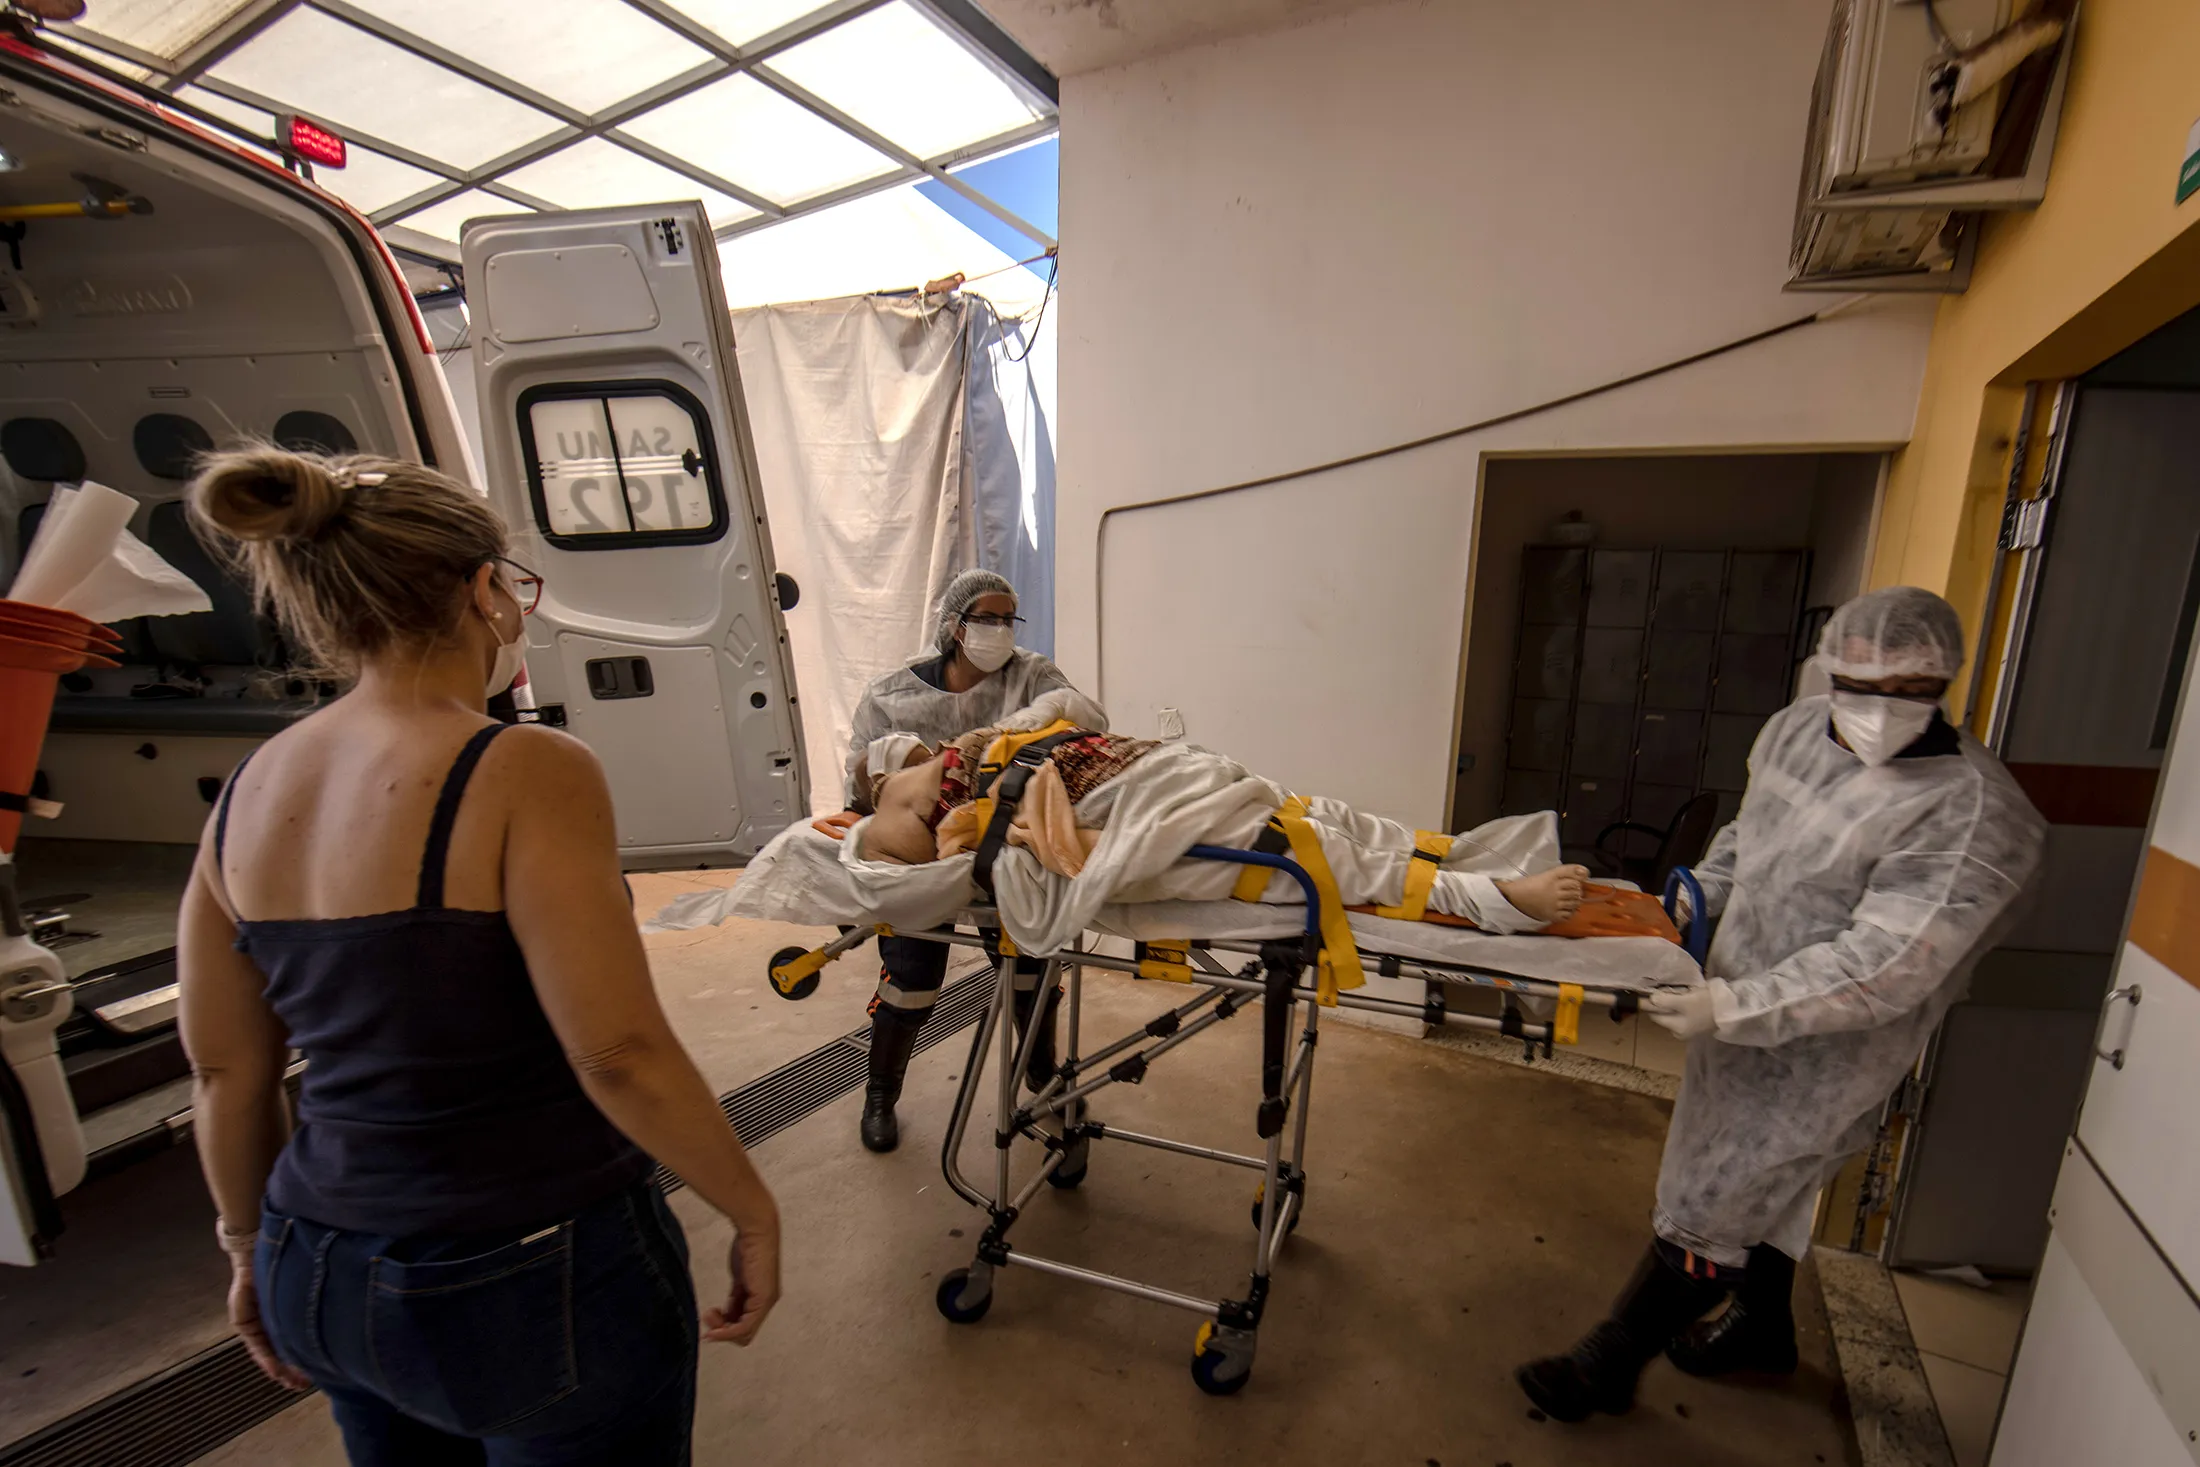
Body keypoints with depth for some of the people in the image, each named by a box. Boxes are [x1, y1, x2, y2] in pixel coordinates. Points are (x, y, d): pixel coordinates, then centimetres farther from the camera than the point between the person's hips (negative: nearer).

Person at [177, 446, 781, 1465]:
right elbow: (620, 1054, -23)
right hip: (539, 1285, -6)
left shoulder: (247, 790, -1)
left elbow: (226, 1073, 6)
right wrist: (752, 1210, -10)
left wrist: (256, 1249, 20)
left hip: (324, 1273, 7)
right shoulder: (523, 773, -22)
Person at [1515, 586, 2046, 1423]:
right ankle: (1762, 1328, 51)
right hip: (1744, 1012, 7)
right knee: (1763, 1182, 26)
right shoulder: (1794, 731, -2)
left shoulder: (1972, 812, -24)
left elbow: (1886, 965, -28)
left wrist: (1737, 1007, -32)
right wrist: (1699, 897, 2)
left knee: (1708, 1204, 3)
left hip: (1821, 1050, -7)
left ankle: (1608, 1364, 21)